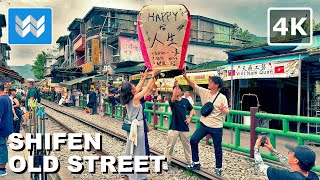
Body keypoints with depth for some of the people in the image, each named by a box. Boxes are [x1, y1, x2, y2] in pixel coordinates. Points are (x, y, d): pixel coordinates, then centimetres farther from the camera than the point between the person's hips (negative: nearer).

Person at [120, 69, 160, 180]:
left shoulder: (128, 98, 4)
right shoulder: (135, 98, -17)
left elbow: (138, 88, 13)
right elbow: (147, 88, -10)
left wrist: (145, 76, 18)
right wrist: (153, 76, -1)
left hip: (132, 125, 8)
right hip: (138, 126, -8)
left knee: (130, 149, 17)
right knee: (137, 151, 0)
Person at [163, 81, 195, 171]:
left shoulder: (185, 101, 2)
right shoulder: (172, 101, -7)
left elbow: (191, 109, 17)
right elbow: (173, 99, -33)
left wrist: (190, 117, 1)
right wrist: (176, 86, -41)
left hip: (184, 127, 3)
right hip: (174, 127, -3)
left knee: (187, 145, 15)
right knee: (170, 146, 0)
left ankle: (190, 161, 32)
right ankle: (167, 162, 14)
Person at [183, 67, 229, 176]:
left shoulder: (222, 98, -11)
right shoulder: (204, 92, 0)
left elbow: (227, 112, -9)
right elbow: (193, 85, -6)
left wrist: (223, 110, -32)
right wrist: (185, 77, -19)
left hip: (216, 127, -4)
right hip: (204, 124, 4)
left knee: (217, 148, 7)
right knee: (193, 140, 0)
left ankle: (218, 168, 26)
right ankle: (196, 162, 16)